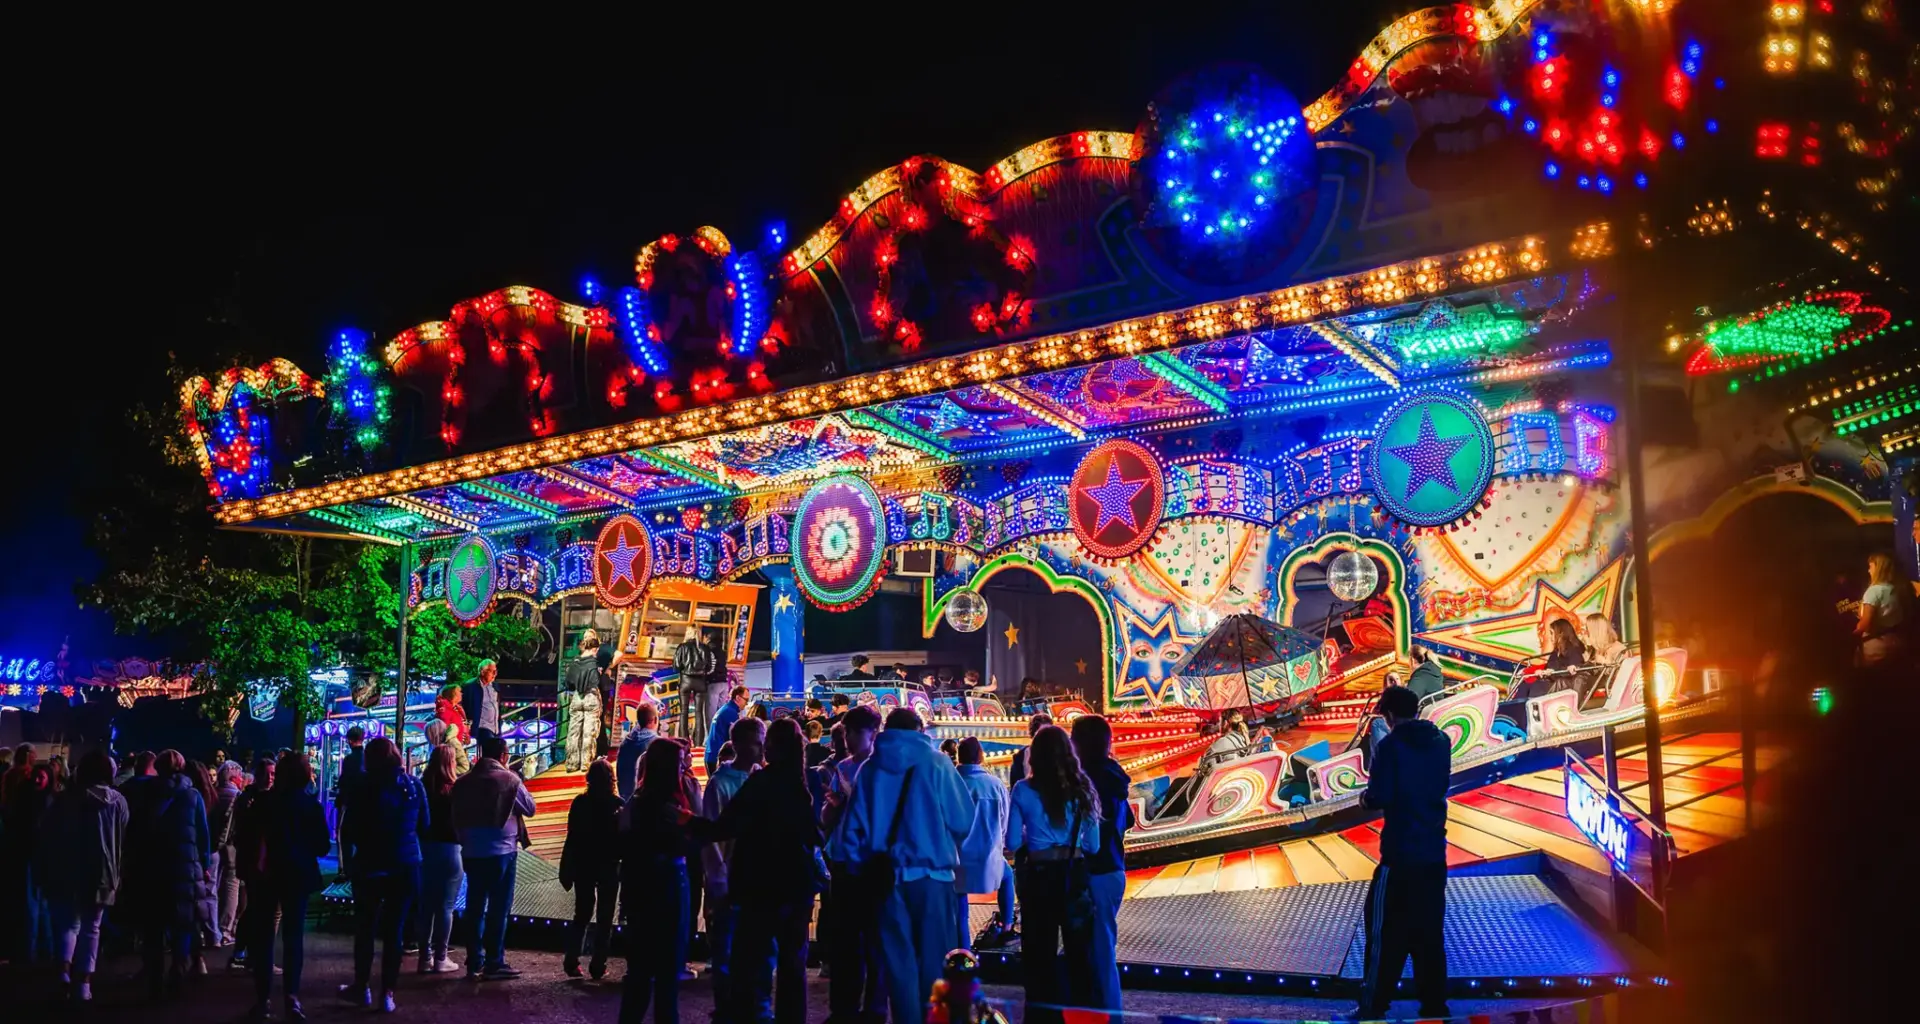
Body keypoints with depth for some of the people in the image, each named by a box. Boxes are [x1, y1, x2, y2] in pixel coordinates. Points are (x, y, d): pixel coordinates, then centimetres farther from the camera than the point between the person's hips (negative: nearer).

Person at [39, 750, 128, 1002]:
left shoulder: (64, 799, 2)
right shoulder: (117, 801, 1)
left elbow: (47, 839, 3)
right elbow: (125, 840, 0)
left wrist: (47, 873, 10)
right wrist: (117, 874, 8)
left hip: (67, 873, 0)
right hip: (101, 873, 0)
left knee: (68, 923, 9)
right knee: (91, 927, 8)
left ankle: (64, 968, -14)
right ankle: (83, 982, 3)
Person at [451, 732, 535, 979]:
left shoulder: (462, 782, 5)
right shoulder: (509, 779, -9)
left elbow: (456, 818, 12)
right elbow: (530, 807, 3)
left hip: (472, 852, 5)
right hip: (502, 850, -5)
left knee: (475, 906, 10)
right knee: (498, 907, 0)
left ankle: (474, 962, 14)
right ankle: (494, 963, 1)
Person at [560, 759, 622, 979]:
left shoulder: (580, 803, -3)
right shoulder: (617, 804, -10)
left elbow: (572, 837, -2)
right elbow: (623, 837, -8)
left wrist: (567, 869, 4)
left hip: (583, 866, 2)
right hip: (609, 867, -2)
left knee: (581, 915, 15)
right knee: (605, 918, 6)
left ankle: (571, 962, 6)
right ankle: (598, 966, 2)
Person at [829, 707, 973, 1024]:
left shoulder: (870, 768, 5)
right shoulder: (936, 763, -2)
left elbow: (851, 826, 5)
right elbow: (963, 821, -4)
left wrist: (860, 868, 13)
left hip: (886, 875, 2)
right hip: (931, 872, -2)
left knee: (898, 959, 9)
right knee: (934, 958, 6)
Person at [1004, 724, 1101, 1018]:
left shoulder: (1024, 790, -8)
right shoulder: (1082, 788, -2)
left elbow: (1013, 843, -5)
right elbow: (1093, 845, 1)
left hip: (1039, 877, -2)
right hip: (1075, 876, 2)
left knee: (1040, 953, 11)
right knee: (1079, 953, 15)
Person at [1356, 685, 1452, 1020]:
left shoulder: (1391, 745, -13)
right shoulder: (1441, 742, 7)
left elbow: (1379, 798, -18)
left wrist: (1366, 797, 3)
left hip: (1401, 855, -6)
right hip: (1434, 854, 6)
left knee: (1386, 932, 1)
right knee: (1429, 933, 13)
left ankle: (1373, 1008, 4)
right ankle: (1434, 1006, 17)